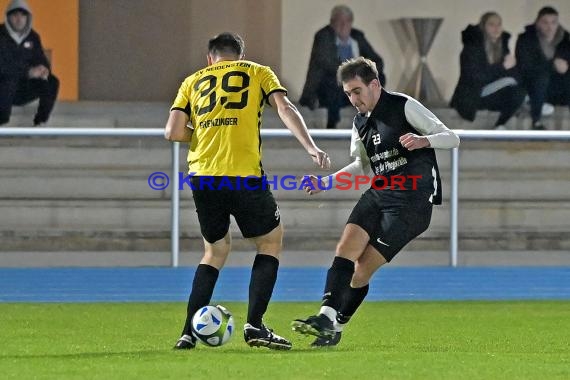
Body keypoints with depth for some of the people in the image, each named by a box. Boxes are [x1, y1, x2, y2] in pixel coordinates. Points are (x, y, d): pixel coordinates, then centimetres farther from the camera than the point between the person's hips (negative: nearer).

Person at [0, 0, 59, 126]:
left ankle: (40, 123, -9)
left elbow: (41, 59, 6)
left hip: (23, 89, 6)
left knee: (52, 82, -14)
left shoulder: (32, 37, 3)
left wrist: (44, 69, -20)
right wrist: (28, 72, -31)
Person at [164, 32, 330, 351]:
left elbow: (173, 132, 6)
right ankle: (255, 325, 3)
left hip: (202, 177, 3)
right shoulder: (258, 73, 14)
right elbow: (285, 108, -3)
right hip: (244, 175, -3)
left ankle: (189, 332, 9)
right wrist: (311, 148, -12)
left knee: (216, 250, 20)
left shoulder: (193, 81, 19)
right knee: (271, 241, 16)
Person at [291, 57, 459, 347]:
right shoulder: (360, 123, 13)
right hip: (378, 194, 6)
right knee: (346, 248, -18)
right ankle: (327, 317, -22)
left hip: (412, 201, -6)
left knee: (363, 269, -10)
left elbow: (451, 138, -7)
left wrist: (423, 141, -28)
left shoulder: (404, 107, -7)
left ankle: (335, 326, -2)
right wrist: (326, 182, 15)